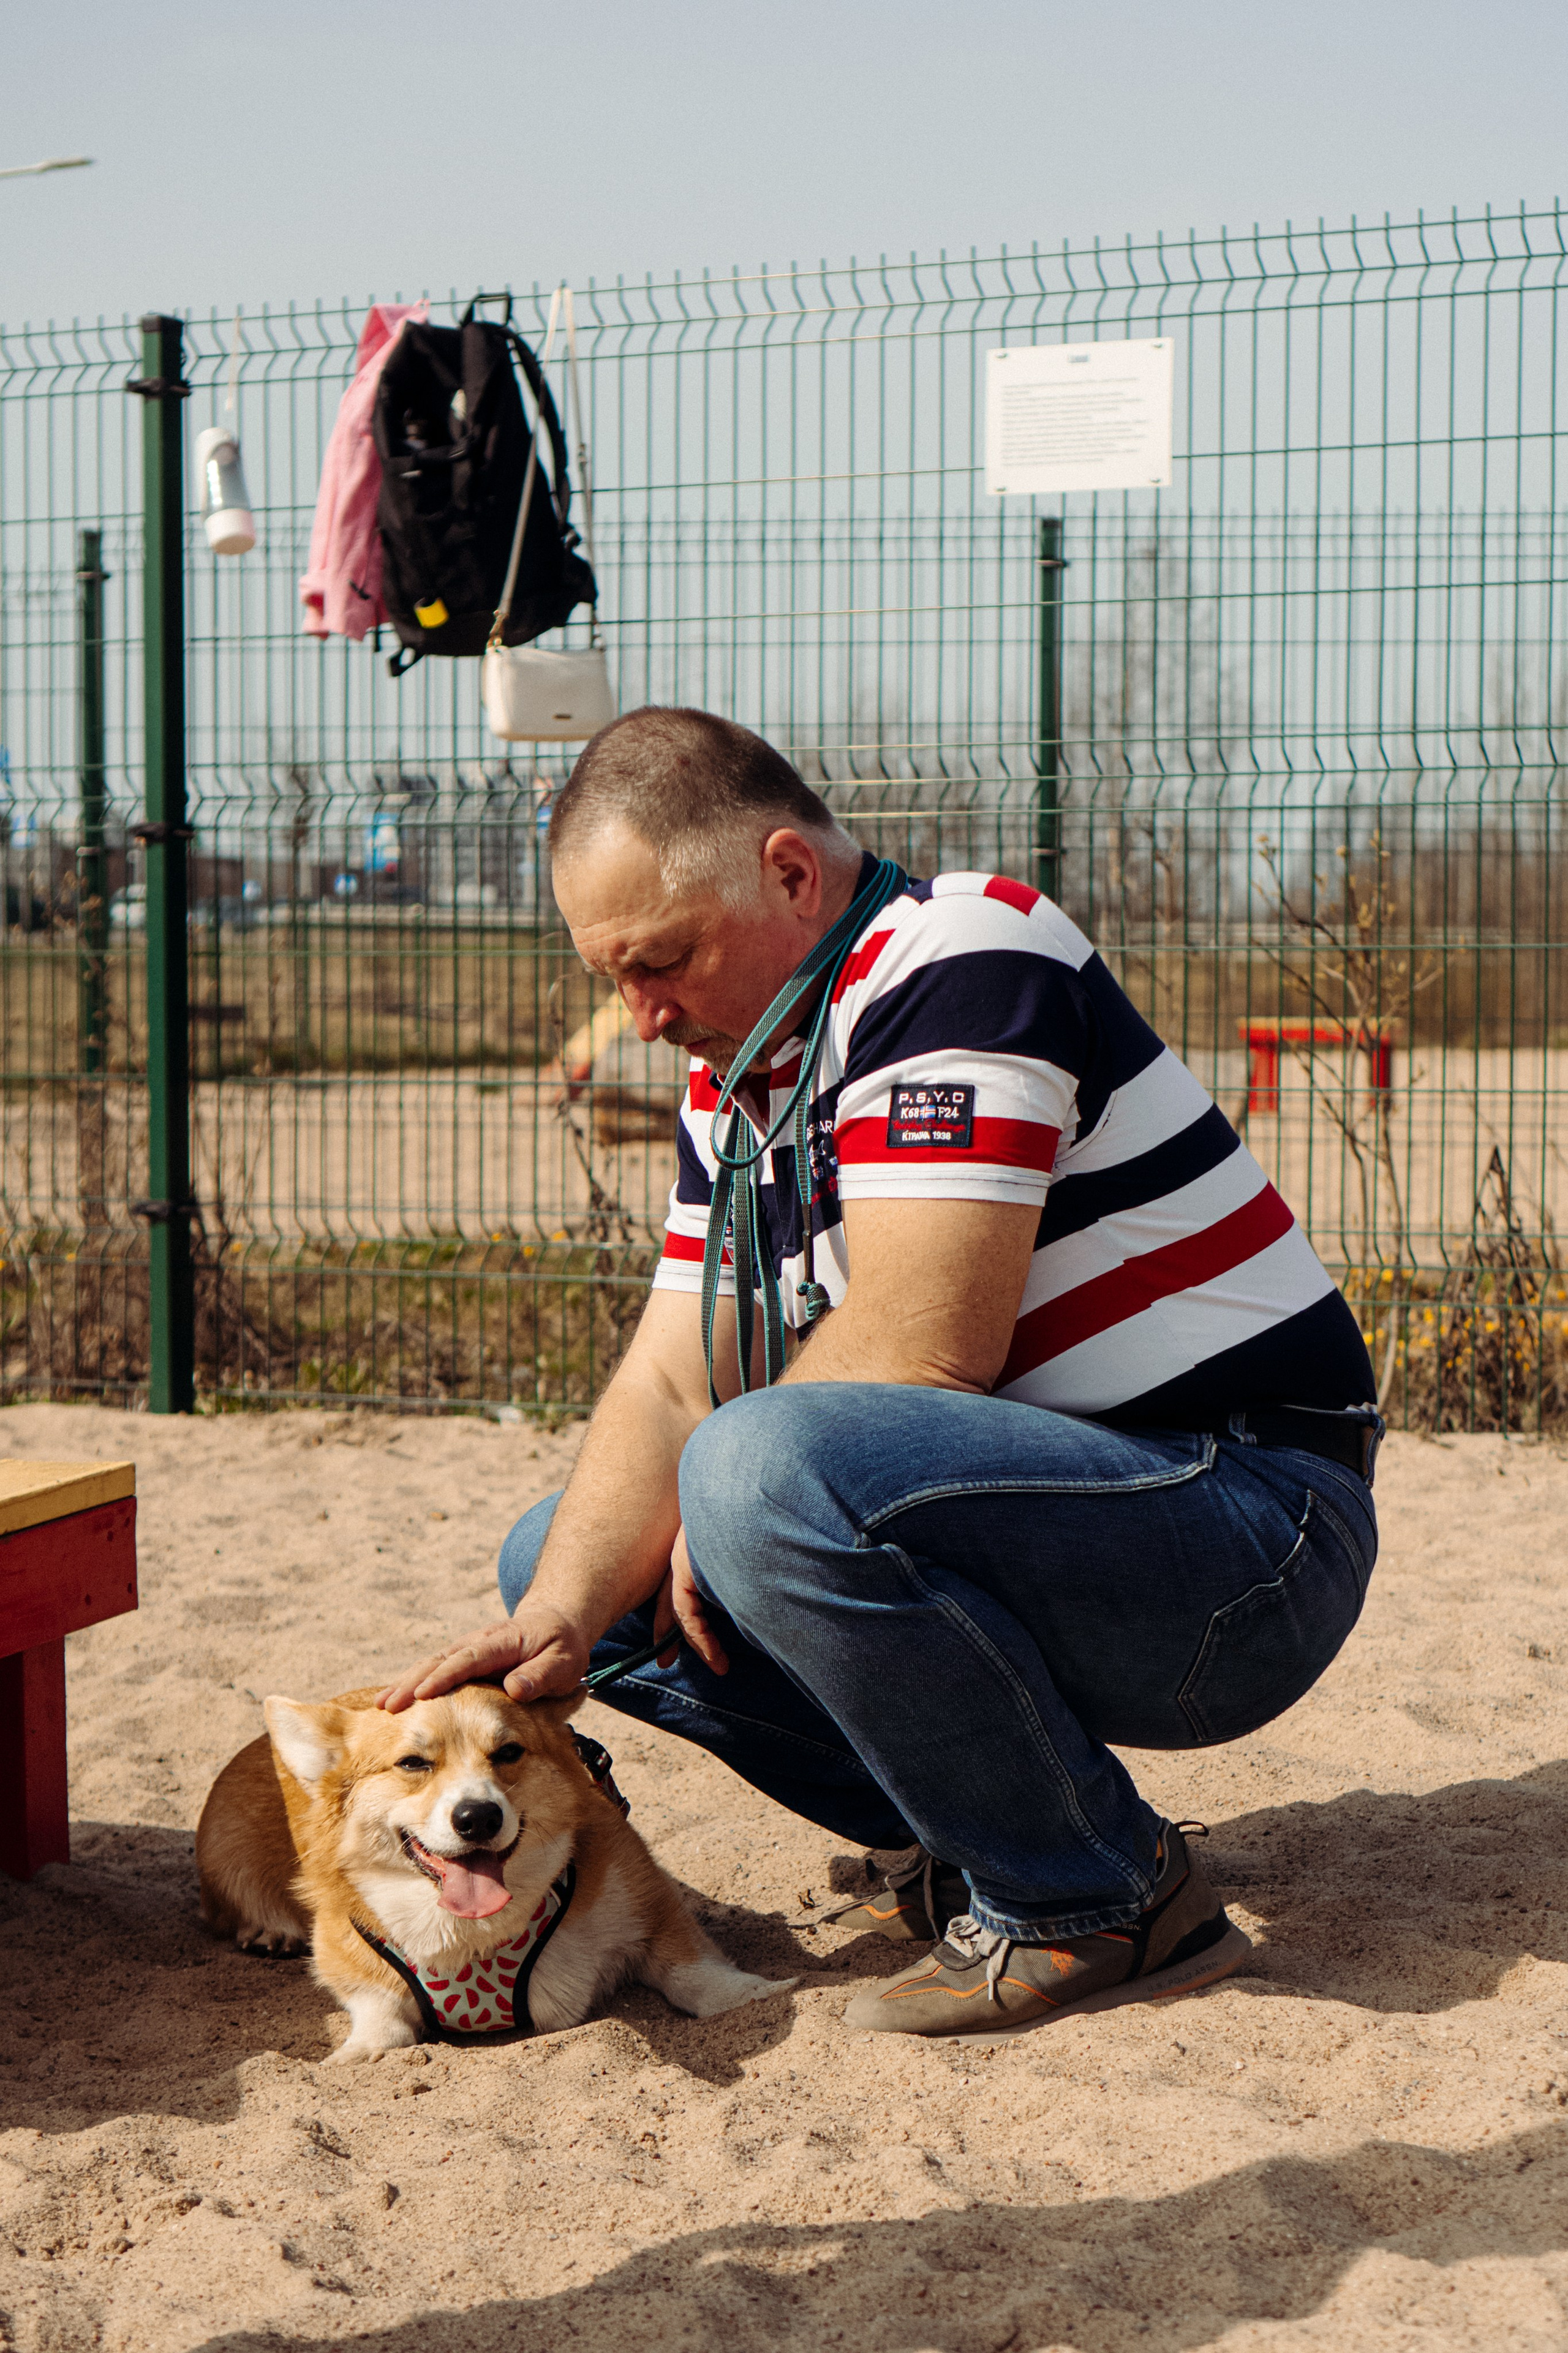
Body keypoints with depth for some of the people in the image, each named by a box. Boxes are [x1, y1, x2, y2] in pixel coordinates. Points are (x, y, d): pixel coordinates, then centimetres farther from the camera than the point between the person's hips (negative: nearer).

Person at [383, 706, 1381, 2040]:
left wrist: (712, 1524, -11)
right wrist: (557, 1616, -13)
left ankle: (1101, 1902, -14)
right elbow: (669, 1382, 4)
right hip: (1040, 1524, 9)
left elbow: (919, 1349, -26)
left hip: (1250, 1536, -9)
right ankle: (991, 1833, 7)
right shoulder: (737, 1080, 11)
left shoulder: (961, 957, -17)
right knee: (560, 1555, 8)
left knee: (767, 1474, -33)